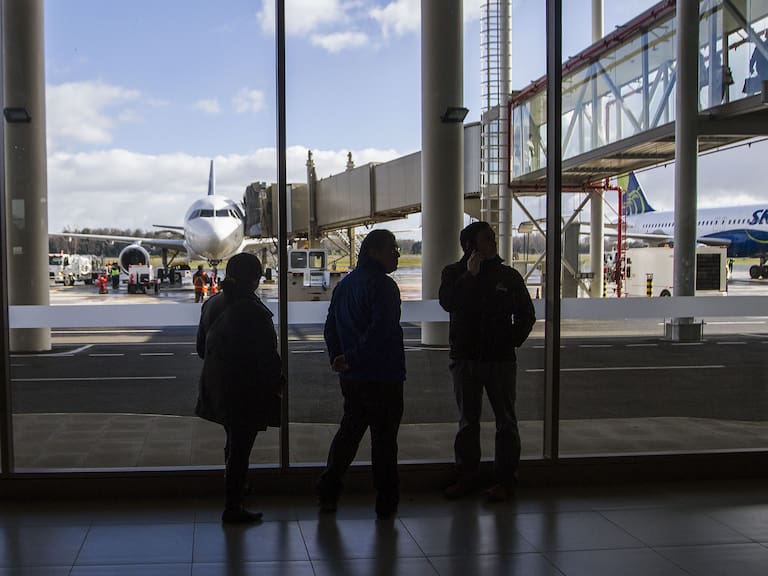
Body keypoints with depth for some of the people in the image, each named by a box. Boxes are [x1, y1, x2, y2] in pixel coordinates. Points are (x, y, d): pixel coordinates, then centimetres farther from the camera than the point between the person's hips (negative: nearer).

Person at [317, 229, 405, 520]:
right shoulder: (382, 285, -14)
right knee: (384, 438, 2)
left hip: (351, 378, 8)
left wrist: (339, 359, 12)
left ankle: (327, 493, 18)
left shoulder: (344, 285, 12)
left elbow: (330, 328, 14)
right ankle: (386, 503, 9)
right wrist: (351, 359, -18)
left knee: (349, 431, 18)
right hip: (383, 377, -7)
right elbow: (380, 330, -25)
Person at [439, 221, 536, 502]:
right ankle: (466, 476, 20)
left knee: (506, 421, 2)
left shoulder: (508, 276, 4)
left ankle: (505, 479, 10)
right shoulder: (454, 273, 5)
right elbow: (448, 302, -15)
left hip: (500, 360, -1)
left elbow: (526, 315, 9)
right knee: (467, 421, 10)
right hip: (465, 358, 1)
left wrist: (513, 341, -5)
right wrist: (470, 274, -16)